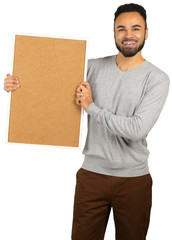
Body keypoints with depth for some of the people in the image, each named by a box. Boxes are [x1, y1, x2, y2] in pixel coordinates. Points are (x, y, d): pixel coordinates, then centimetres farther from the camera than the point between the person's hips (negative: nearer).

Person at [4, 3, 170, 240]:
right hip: (92, 174, 2)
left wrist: (92, 108, -14)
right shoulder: (94, 67, 2)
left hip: (134, 180, -1)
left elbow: (137, 129, -19)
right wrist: (18, 84, -9)